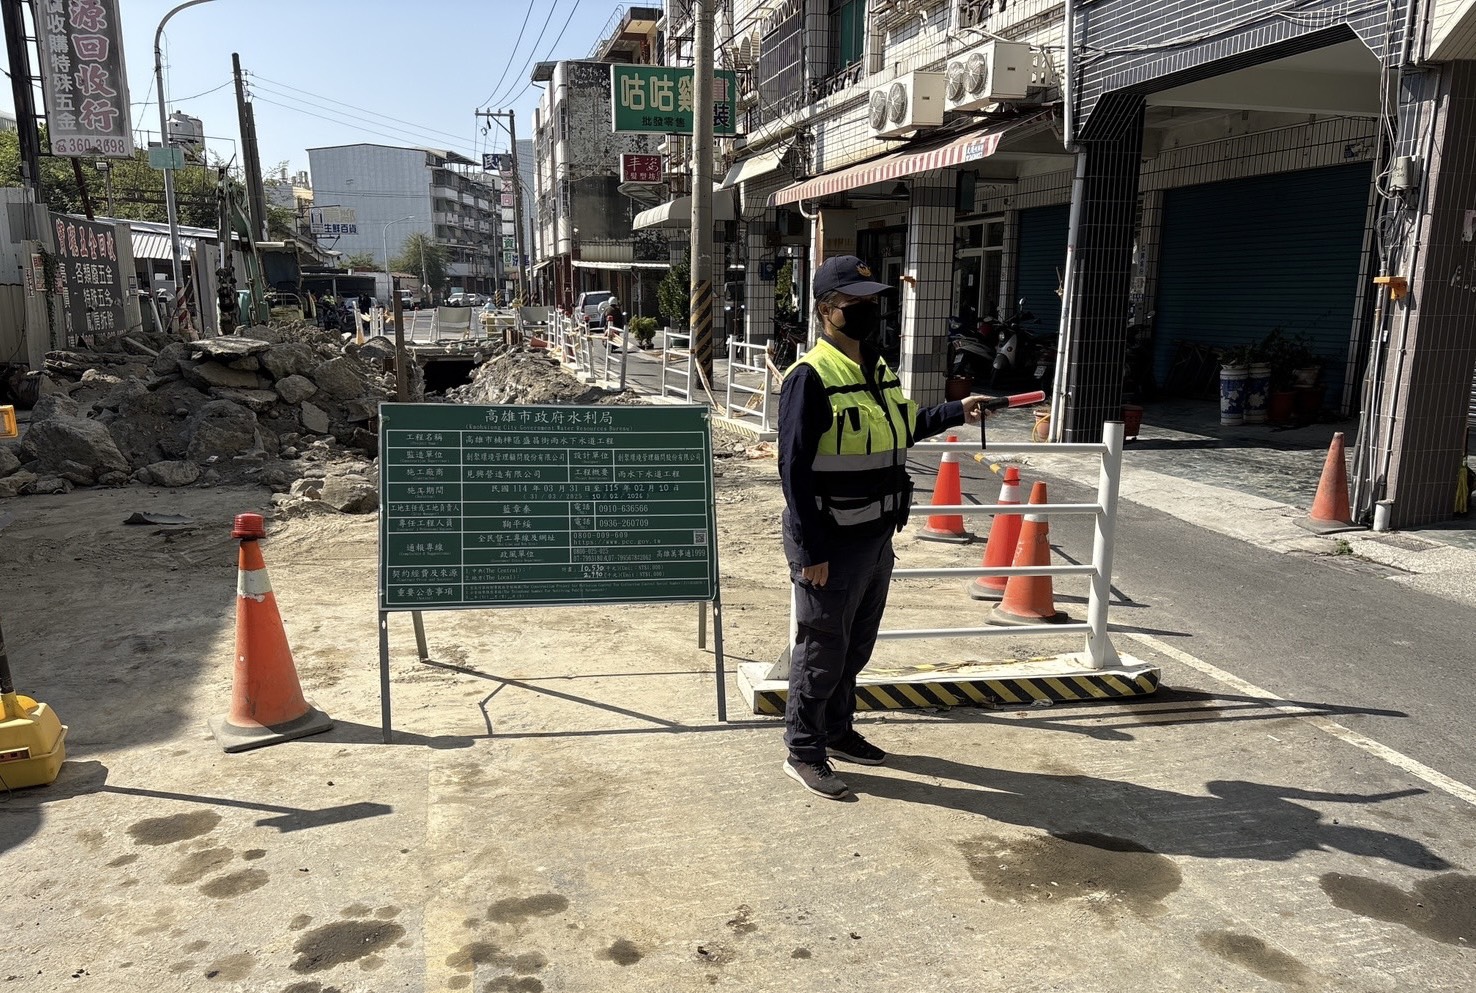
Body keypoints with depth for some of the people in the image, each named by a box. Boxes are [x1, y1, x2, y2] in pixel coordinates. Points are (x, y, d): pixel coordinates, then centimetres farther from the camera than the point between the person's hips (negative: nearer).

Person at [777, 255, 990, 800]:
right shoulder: (811, 377, -18)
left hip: (876, 538, 9)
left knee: (856, 646, 21)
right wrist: (810, 551, -20)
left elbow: (903, 427, 26)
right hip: (832, 544, -8)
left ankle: (837, 731, 39)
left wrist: (957, 411, 18)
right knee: (821, 651, 4)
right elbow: (794, 468, -19)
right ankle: (803, 752, 20)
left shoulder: (877, 369, 9)